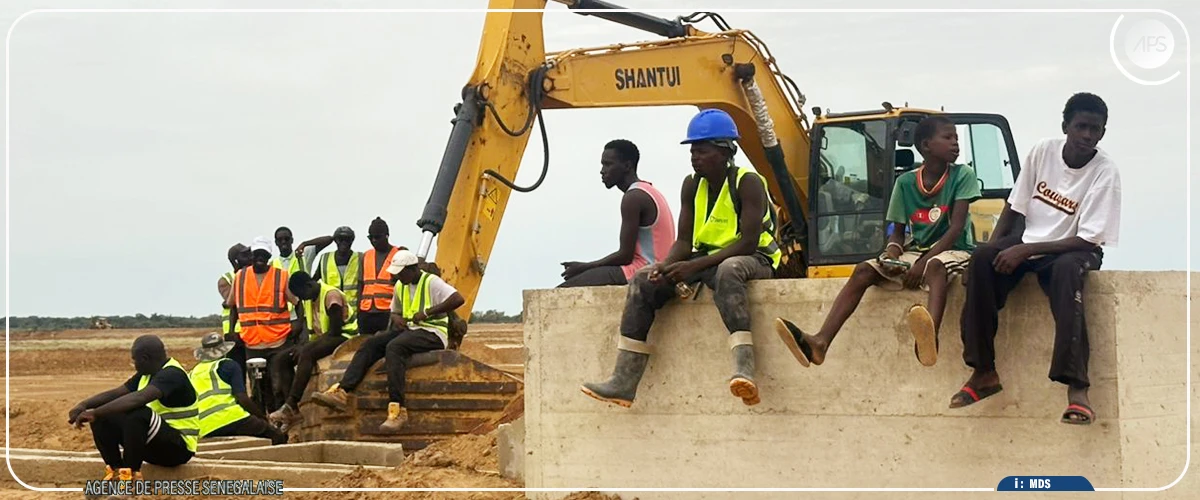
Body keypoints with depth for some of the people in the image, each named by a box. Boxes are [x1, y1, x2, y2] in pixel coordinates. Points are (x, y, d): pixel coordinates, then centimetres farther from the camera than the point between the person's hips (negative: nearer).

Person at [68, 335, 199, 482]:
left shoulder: (171, 375, -22)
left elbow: (138, 398, -37)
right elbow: (116, 393, 7)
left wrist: (95, 413, -39)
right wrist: (84, 405, -11)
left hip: (178, 449, -9)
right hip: (154, 444, 9)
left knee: (137, 413, -36)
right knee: (102, 417, -2)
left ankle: (131, 476, -25)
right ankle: (116, 471, -2)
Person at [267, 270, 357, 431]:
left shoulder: (331, 295, -17)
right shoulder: (308, 300, 11)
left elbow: (334, 331, -20)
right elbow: (312, 330, 15)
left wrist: (305, 346, -21)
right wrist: (303, 346, -4)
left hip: (343, 337, -9)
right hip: (320, 339, 9)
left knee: (306, 353, -36)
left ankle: (290, 406, -38)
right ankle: (295, 408, -19)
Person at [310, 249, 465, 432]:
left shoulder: (432, 283, -9)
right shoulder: (401, 287, 16)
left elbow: (458, 299, -23)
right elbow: (394, 311, 29)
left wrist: (427, 312, -21)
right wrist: (397, 318, 2)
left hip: (433, 333, -8)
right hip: (409, 329, 8)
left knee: (394, 347, -34)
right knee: (370, 343, -12)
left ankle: (398, 409, -41)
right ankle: (341, 392, -25)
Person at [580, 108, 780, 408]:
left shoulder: (747, 183, -14)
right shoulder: (692, 186, 6)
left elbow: (748, 243, -22)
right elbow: (684, 241, 4)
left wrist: (694, 266, -29)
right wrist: (668, 265, -20)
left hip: (753, 261, -7)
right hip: (704, 262, 7)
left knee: (728, 271, -42)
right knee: (644, 280, -12)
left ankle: (744, 370, -58)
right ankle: (624, 382, -20)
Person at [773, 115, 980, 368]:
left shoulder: (962, 176, -5)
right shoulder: (905, 182, 4)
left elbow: (956, 227, -13)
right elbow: (898, 231, 8)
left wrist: (923, 262, -22)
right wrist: (892, 255, -16)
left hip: (952, 250, -4)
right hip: (916, 251, 4)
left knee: (935, 266, -40)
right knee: (864, 270, -19)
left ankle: (930, 337, -72)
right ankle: (820, 342, -36)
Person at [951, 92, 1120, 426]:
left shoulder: (1105, 171, -16)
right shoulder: (1043, 151, -5)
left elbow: (1087, 240, -19)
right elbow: (1015, 206, 6)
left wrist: (1025, 250, -24)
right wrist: (994, 246, -9)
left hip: (1072, 249, -4)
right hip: (1027, 241, 4)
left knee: (1067, 270, -39)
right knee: (982, 258, -26)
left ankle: (1076, 386, -46)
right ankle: (983, 372, -22)